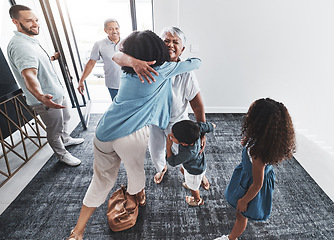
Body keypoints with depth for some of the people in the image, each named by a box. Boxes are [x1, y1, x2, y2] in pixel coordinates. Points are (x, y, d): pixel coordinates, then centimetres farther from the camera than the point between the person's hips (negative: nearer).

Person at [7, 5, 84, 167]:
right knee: (54, 130, 7)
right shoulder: (19, 45, -24)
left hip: (57, 92, 11)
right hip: (47, 100, -10)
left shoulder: (31, 41, 11)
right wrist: (41, 96, -57)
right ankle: (62, 154, 27)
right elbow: (29, 74, -41)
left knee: (64, 119, 28)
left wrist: (53, 58, 43)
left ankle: (66, 139, 52)